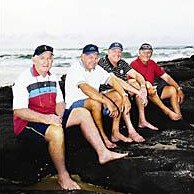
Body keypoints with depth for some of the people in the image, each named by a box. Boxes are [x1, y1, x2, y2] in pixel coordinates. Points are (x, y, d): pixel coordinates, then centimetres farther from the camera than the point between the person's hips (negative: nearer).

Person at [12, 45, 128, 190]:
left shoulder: (52, 77, 10)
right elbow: (18, 111, -22)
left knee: (83, 113, 0)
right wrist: (45, 118, -32)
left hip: (52, 117, 8)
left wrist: (59, 116, -12)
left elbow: (60, 102, 11)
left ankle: (103, 153, 1)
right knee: (56, 132, -37)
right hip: (28, 123, -8)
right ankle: (63, 177, -21)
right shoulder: (24, 80, -15)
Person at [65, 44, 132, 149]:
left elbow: (112, 81, 0)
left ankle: (115, 133, -3)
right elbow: (86, 89, -36)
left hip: (93, 101, 8)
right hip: (75, 104, -8)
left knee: (118, 96, -2)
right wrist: (108, 102, -42)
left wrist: (125, 97, -16)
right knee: (95, 102, -38)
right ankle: (103, 137, -22)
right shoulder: (76, 69, -20)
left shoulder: (96, 68, 5)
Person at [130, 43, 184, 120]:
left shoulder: (152, 64, 9)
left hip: (152, 89, 7)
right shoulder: (134, 64, -11)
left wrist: (179, 89, -1)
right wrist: (145, 84, -37)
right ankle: (168, 111, -28)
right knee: (150, 89, -37)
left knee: (172, 89, -8)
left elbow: (166, 77, 8)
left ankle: (179, 116, -16)